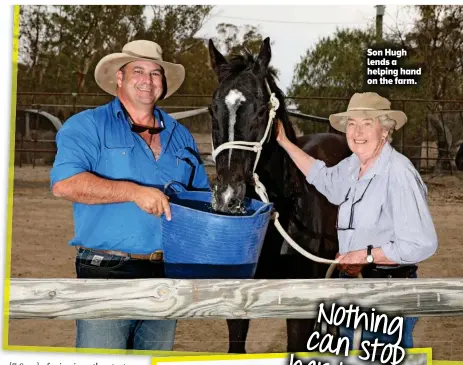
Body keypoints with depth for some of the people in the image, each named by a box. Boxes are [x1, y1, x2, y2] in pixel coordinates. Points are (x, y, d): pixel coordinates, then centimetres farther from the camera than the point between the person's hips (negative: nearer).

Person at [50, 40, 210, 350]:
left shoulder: (180, 135, 15)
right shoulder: (88, 126, -2)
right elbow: (64, 183, -17)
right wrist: (134, 191, -22)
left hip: (166, 277, 6)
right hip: (108, 274, -5)